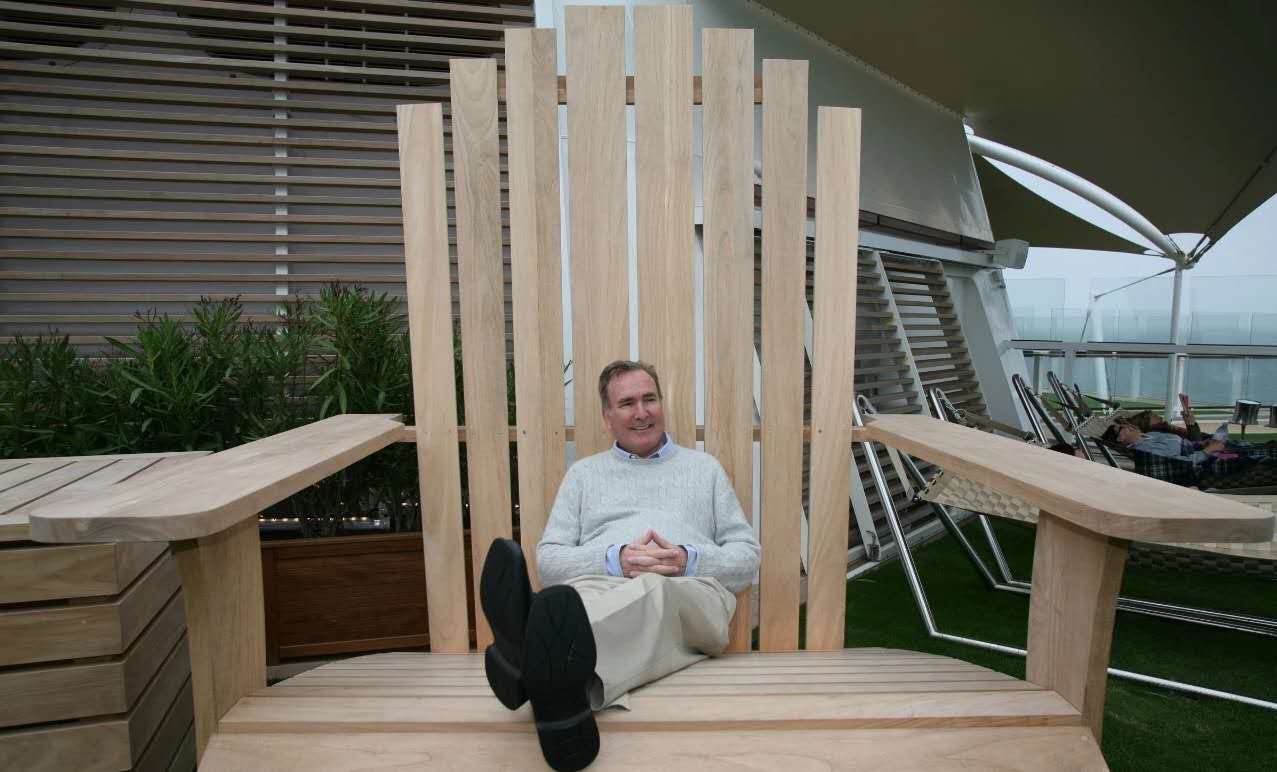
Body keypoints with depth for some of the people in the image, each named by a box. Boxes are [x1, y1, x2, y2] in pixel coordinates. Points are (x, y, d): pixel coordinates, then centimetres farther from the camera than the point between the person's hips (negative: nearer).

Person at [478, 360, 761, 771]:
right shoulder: (584, 473, 24)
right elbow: (549, 560, 12)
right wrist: (615, 559, -9)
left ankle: (537, 654, -67)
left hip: (692, 598, 0)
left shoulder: (704, 467, 24)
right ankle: (563, 685, -71)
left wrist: (689, 559, -6)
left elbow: (748, 557, 17)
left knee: (655, 588, -39)